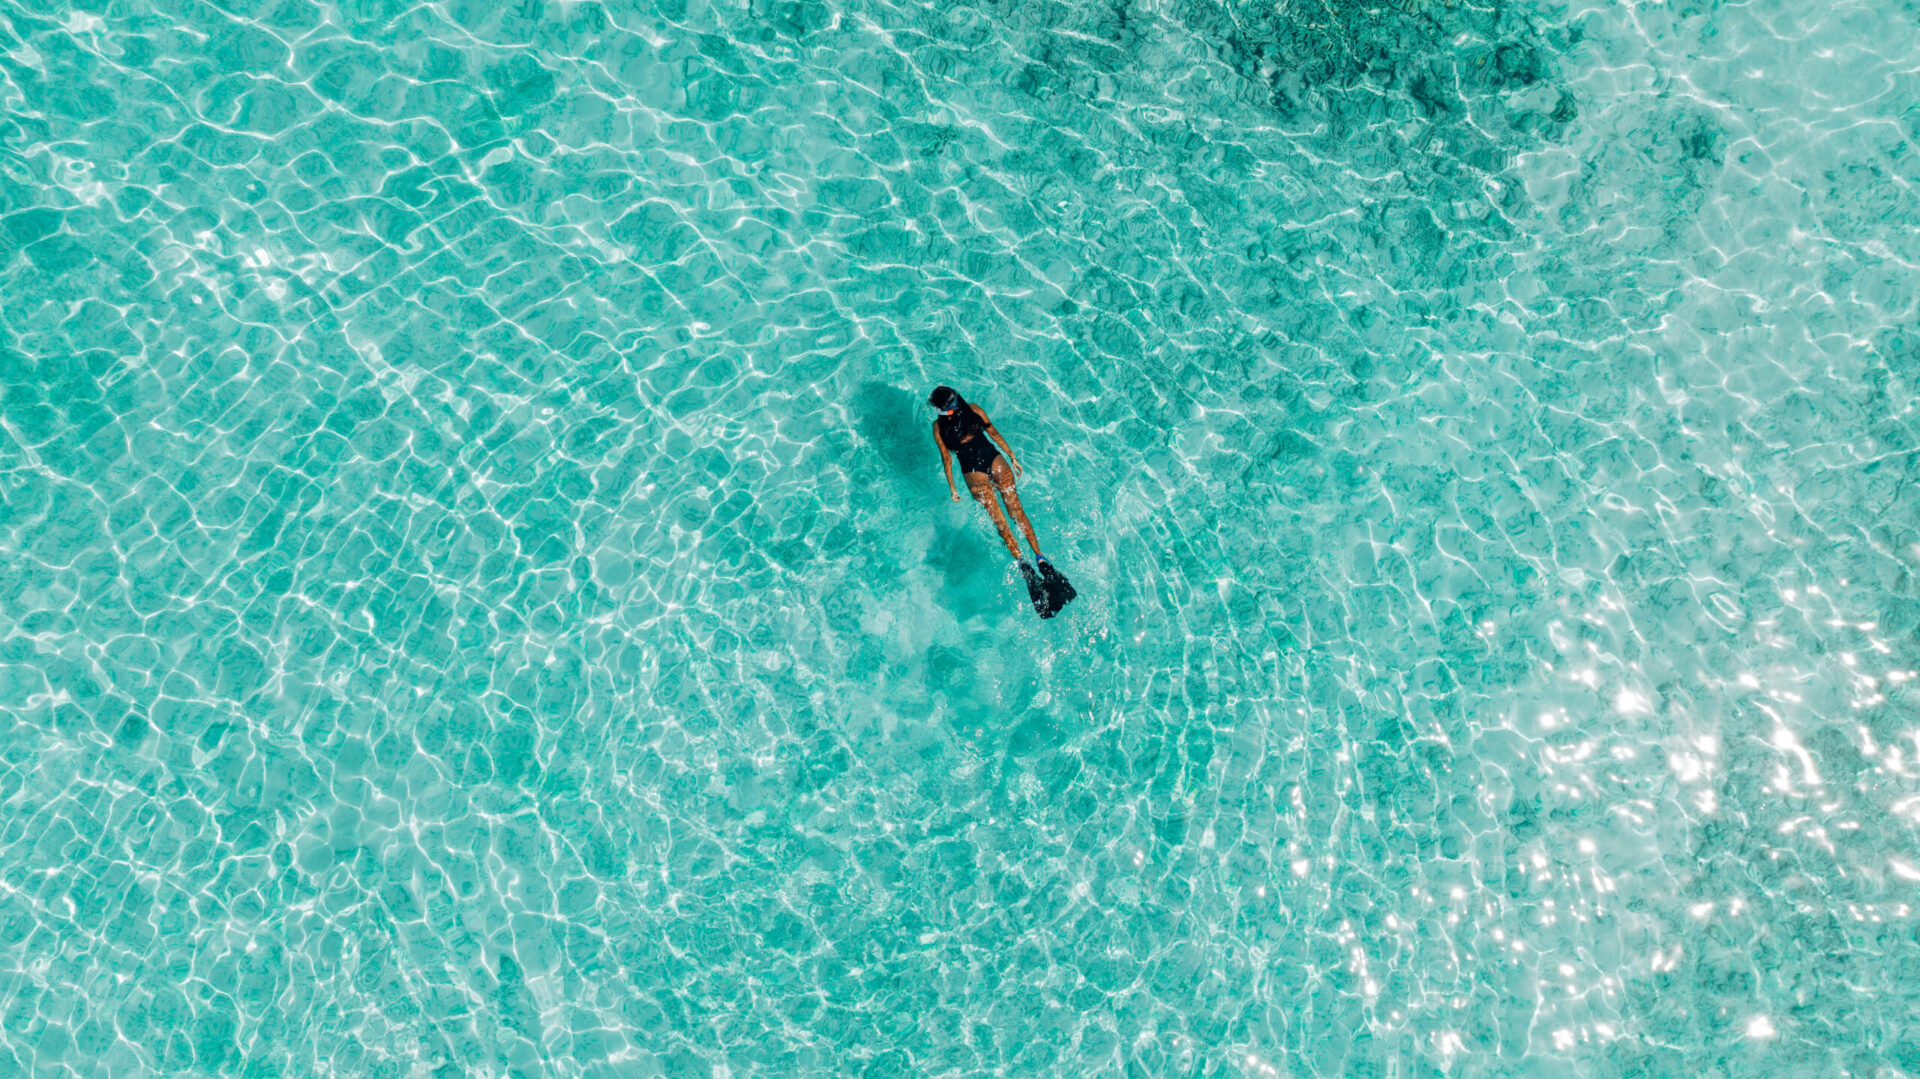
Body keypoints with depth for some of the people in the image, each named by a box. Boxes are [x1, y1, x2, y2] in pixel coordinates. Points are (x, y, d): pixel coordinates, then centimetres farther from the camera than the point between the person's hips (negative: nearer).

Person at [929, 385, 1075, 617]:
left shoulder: (973, 409, 8)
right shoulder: (939, 427, 6)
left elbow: (993, 432, 12)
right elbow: (946, 458, 7)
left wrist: (1012, 456, 11)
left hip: (994, 459, 1)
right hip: (972, 472, -1)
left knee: (1015, 507, -10)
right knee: (998, 517, -11)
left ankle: (1040, 557, -17)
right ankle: (1024, 567, -19)